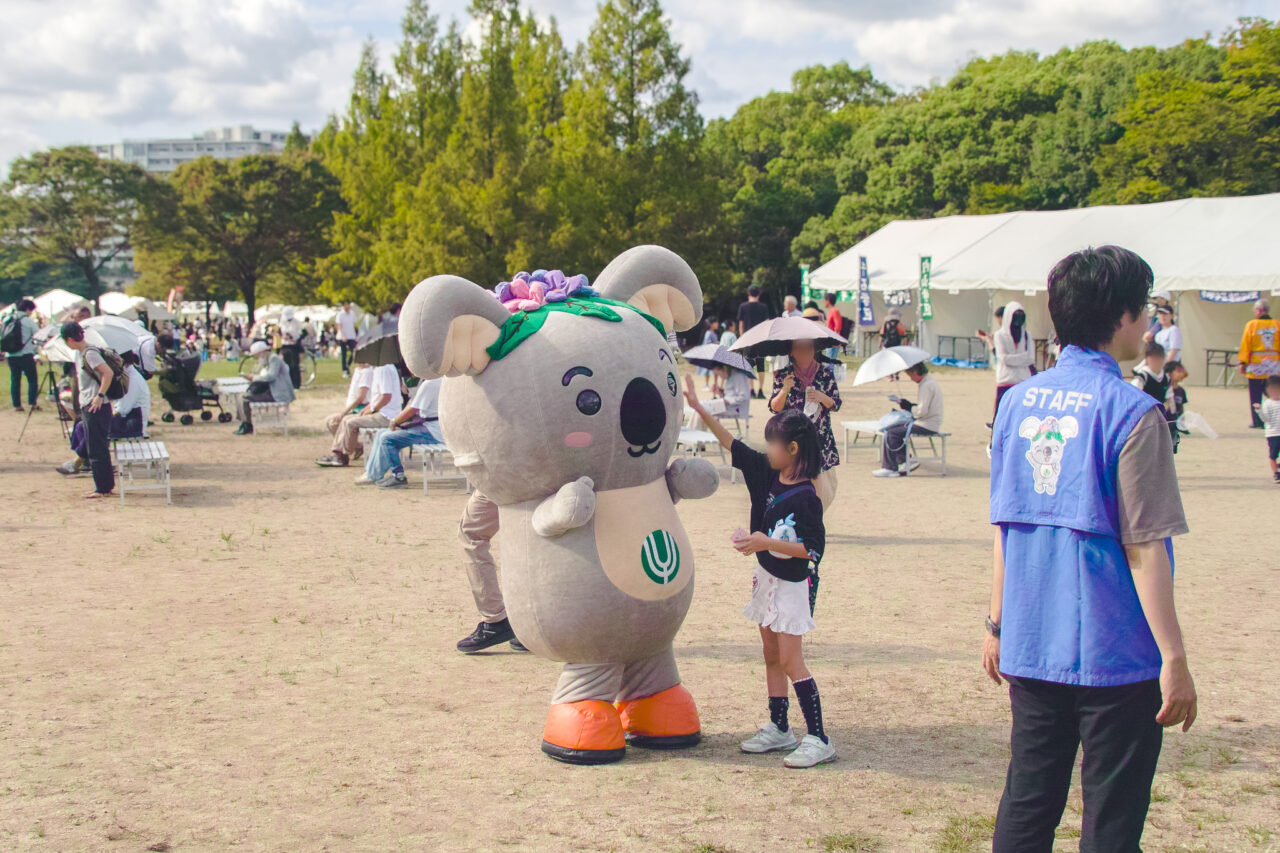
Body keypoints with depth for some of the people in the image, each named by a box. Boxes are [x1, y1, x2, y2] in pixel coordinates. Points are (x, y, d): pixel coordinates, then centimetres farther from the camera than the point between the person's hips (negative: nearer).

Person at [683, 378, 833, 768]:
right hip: (767, 576, 8)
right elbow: (731, 443, 6)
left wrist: (767, 543, -30)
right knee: (771, 656, 14)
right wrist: (698, 407, 3)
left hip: (793, 583, -8)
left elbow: (812, 548, -23)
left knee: (790, 661, -8)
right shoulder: (767, 473, 0)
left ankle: (818, 740, -3)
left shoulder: (805, 496, -22)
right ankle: (778, 729, 25)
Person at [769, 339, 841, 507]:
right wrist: (784, 391, -18)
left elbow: (836, 405, 6)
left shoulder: (826, 373, 4)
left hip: (820, 439, 1)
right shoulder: (783, 375, 2)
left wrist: (822, 398, -15)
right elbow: (774, 408, 0)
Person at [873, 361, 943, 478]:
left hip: (928, 426, -11)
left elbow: (922, 411, -23)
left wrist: (908, 406, -8)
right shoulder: (929, 381, 16)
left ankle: (890, 468, -4)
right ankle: (905, 461, 4)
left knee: (892, 433, -12)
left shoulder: (927, 385, -17)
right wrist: (910, 405, 7)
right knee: (891, 428, 9)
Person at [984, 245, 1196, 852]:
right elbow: (1143, 548, -15)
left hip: (1030, 648, 6)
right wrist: (1174, 657, -10)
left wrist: (998, 624, 17)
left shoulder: (1019, 402, 4)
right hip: (1115, 655, -6)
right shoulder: (1131, 413, -14)